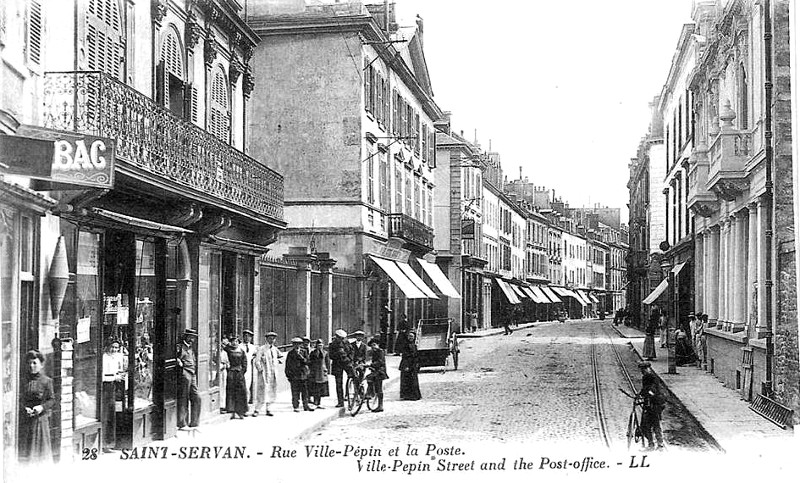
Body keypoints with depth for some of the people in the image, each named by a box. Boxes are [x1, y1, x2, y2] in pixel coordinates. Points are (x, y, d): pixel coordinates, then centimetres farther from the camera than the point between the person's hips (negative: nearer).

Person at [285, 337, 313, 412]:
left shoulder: (303, 352, 9)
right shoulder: (290, 354, 4)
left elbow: (307, 362, -1)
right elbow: (288, 365, 7)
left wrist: (300, 356, -15)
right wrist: (288, 375, 3)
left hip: (303, 375, 2)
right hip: (294, 375, -2)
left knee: (305, 391, 5)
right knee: (295, 392, -3)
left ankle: (306, 406, 13)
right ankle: (296, 407, 4)